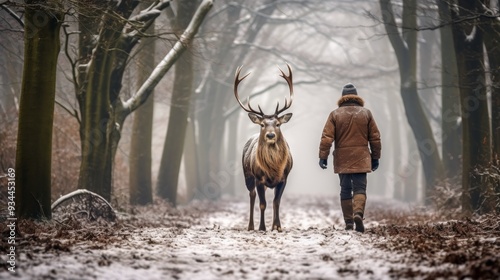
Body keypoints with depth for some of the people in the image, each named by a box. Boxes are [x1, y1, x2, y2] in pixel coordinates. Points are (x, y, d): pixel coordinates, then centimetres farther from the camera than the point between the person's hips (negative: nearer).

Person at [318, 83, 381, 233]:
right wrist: (375, 157, 12)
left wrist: (323, 156, -3)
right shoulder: (366, 113, 4)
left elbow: (327, 137, -6)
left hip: (342, 159, 0)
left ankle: (348, 222, 9)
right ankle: (358, 213, -26)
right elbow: (375, 138, 5)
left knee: (345, 190, 9)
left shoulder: (335, 114, 1)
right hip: (361, 158, 0)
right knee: (360, 188, -1)